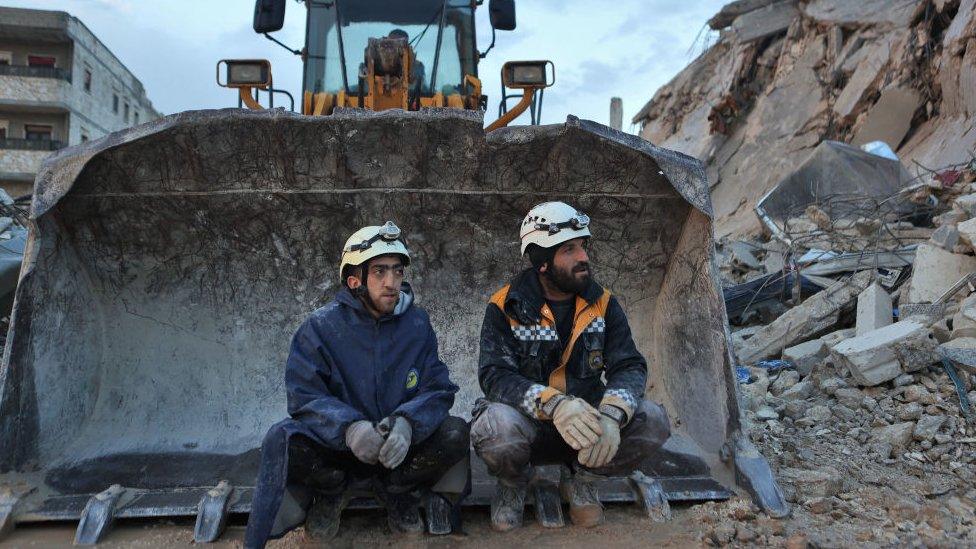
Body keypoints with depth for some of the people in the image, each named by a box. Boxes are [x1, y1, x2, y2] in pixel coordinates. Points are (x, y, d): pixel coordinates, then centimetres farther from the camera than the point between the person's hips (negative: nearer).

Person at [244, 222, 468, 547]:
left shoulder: (417, 324, -4)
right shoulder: (321, 327, -9)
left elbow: (437, 389, -8)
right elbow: (304, 396, -15)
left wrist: (406, 423, -31)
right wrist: (349, 427, -36)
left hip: (400, 445, 2)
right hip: (336, 444, -1)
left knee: (456, 433, -24)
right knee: (282, 441, -30)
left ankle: (394, 490, 6)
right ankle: (330, 493, 5)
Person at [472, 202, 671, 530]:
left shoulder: (602, 303, -1)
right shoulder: (506, 307, -11)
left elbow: (629, 366, -9)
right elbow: (495, 375, -21)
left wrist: (612, 415, -32)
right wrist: (554, 404, -41)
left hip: (586, 422, 3)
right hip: (528, 424, -3)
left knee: (653, 422, -24)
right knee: (496, 427, -38)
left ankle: (581, 479, 5)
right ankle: (513, 482, 1)